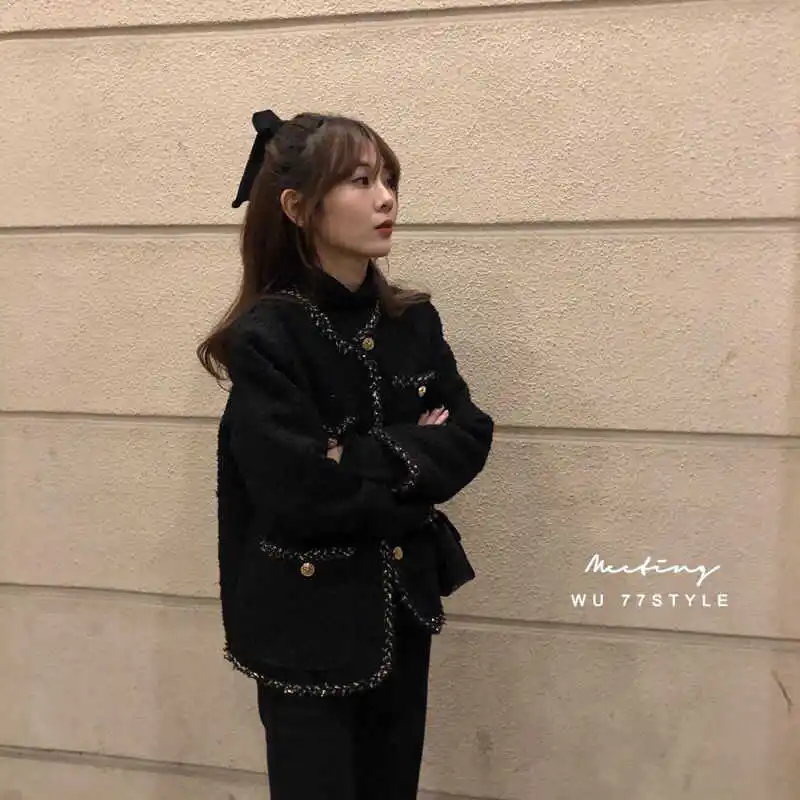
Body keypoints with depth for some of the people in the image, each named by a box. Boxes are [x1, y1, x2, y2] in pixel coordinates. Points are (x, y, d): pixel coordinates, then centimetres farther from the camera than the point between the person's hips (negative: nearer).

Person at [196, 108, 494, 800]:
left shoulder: (414, 320, 2)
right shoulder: (266, 337, -16)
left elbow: (468, 438, -4)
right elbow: (302, 494, -22)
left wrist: (367, 460, -18)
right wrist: (412, 488, -11)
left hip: (402, 606, 6)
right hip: (306, 620, -5)